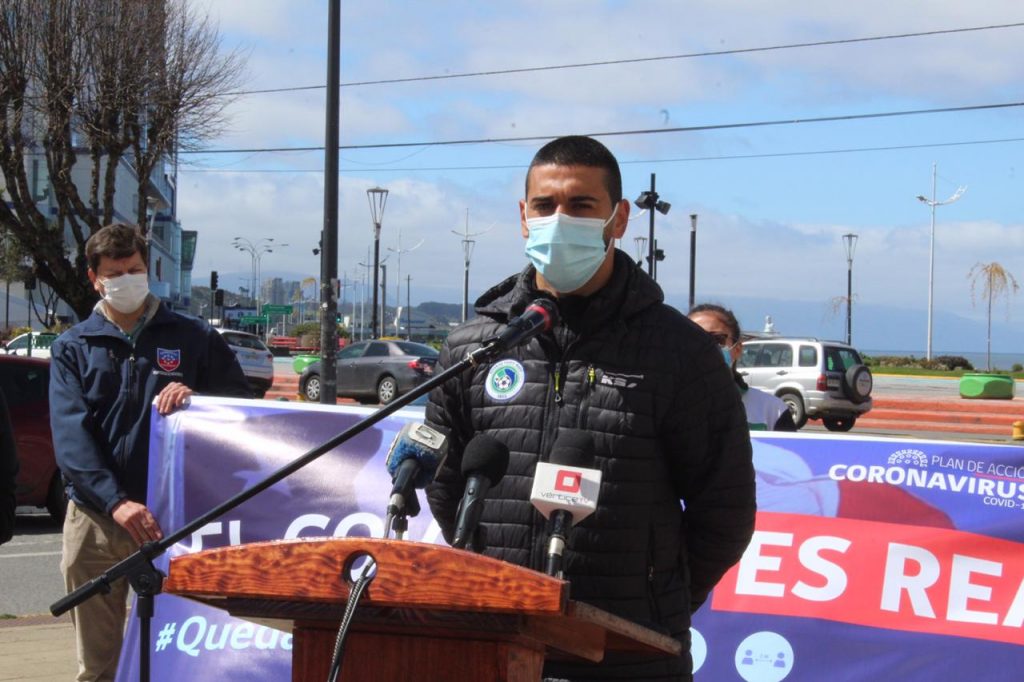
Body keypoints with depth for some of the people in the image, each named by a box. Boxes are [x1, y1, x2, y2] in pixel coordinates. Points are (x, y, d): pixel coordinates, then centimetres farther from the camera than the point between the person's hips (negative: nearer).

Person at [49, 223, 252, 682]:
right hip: (96, 519, 1)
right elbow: (70, 436, -6)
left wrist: (195, 396, -15)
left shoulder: (192, 338, 8)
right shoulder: (72, 348, 7)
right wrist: (116, 502, -21)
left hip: (170, 516, 0)